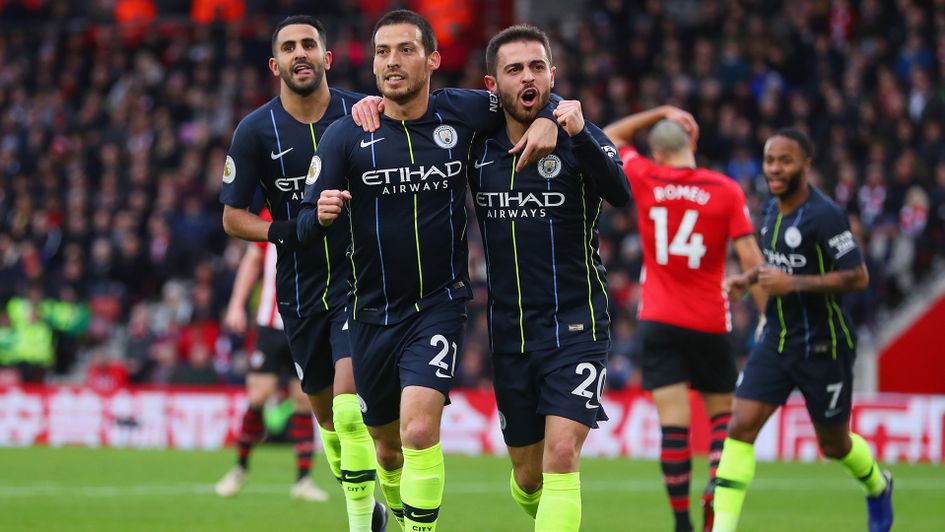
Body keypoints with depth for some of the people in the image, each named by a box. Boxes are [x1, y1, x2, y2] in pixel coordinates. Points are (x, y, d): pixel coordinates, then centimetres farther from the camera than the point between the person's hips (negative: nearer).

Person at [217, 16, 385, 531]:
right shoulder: (256, 131, -4)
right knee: (326, 412, 13)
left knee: (349, 406, -18)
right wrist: (280, 231, -16)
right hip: (301, 289, 3)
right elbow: (232, 216, 1)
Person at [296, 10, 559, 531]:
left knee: (419, 430, -23)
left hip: (440, 302, -2)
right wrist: (321, 214, -30)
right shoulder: (345, 135, -7)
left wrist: (546, 120, -10)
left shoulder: (463, 113, -5)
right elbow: (306, 227, -7)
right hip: (373, 311, 2)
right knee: (388, 447, 15)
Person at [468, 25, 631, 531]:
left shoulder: (577, 138, -7)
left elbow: (620, 193, -25)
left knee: (561, 453, -19)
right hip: (509, 332, 4)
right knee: (528, 475, 11)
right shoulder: (478, 146, 3)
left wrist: (580, 136, -41)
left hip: (575, 325, -4)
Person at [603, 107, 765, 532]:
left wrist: (661, 113, 17)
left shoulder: (645, 179, -1)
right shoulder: (726, 190, -5)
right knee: (721, 413, 14)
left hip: (659, 321, 0)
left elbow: (610, 136, 18)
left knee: (673, 423, -4)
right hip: (710, 322, 0)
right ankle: (717, 485, -10)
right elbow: (750, 257, -10)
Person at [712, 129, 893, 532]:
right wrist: (749, 279, 6)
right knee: (740, 428, -11)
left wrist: (791, 284, -27)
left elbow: (857, 278, -22)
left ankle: (878, 487, 45)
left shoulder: (824, 216, -19)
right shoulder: (774, 208, 6)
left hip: (822, 348, -6)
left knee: (833, 445, 11)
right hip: (775, 342, 6)